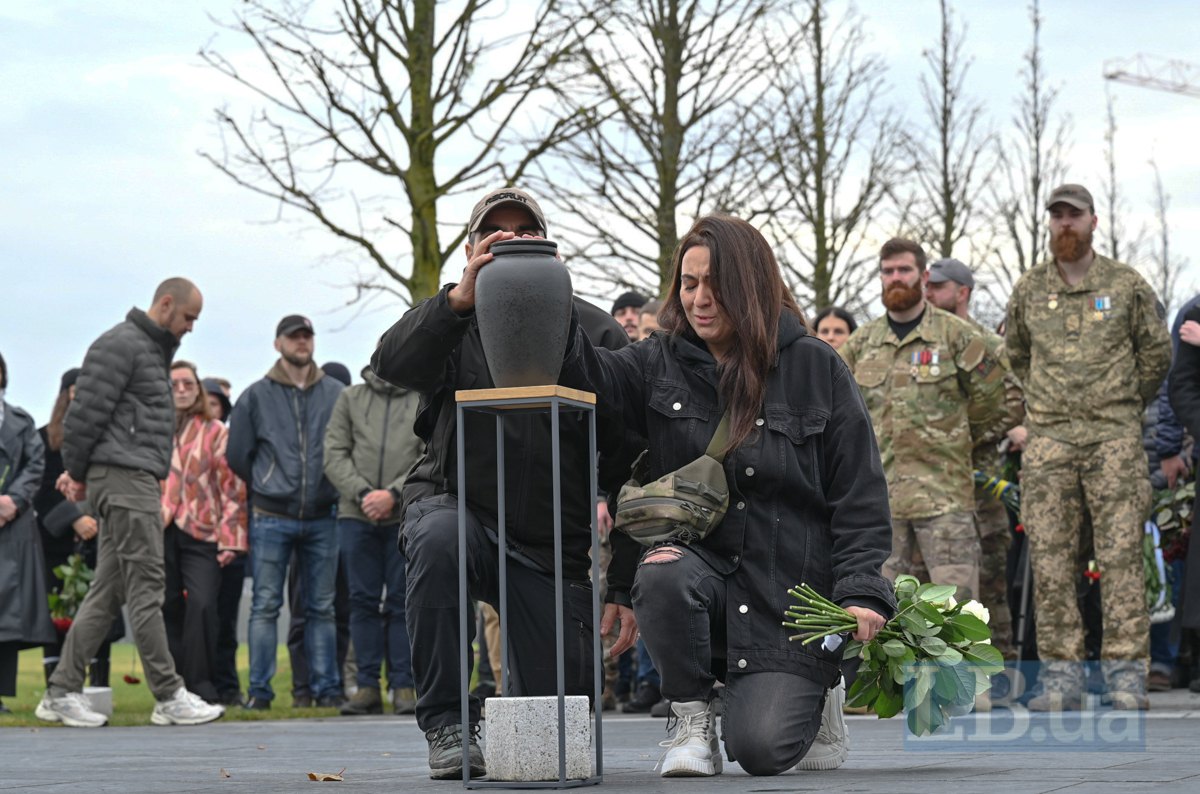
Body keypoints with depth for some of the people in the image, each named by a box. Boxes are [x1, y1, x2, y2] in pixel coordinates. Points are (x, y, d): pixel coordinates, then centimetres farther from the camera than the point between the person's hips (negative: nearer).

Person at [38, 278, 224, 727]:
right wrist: (78, 472, -6)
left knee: (109, 591, 7)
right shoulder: (121, 345, -9)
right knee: (146, 586, -9)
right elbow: (87, 411, -14)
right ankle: (169, 697, -7)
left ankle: (62, 693, 9)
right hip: (123, 476, -10)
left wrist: (80, 472, 13)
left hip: (139, 481, 10)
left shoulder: (153, 350, 23)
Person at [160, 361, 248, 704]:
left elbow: (232, 487, 4)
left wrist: (230, 538, -3)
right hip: (159, 532, 2)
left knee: (202, 605, -16)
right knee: (169, 610, 2)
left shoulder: (215, 432, 8)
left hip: (201, 534, -2)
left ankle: (201, 685, -11)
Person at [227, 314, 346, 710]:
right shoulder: (256, 396, 4)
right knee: (266, 606, -2)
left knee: (322, 607, 6)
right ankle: (259, 689, 0)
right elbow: (237, 455, 9)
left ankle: (326, 687, 10)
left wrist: (331, 486, 6)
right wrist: (266, 487, 10)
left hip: (321, 517, 2)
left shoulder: (336, 394, 6)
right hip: (271, 518, -1)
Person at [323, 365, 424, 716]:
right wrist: (362, 493, -10)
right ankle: (367, 686, 7)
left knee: (402, 601, 0)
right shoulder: (350, 398, 13)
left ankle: (404, 686, 5)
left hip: (407, 517, -2)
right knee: (363, 601, 3)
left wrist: (393, 494, -14)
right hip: (356, 515, 2)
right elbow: (334, 454, 5)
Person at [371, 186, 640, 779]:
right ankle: (446, 720, -21)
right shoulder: (453, 322, -1)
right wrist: (461, 298, -41)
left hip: (552, 546, 1)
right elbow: (392, 364, -25)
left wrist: (624, 585, -7)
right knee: (437, 537, -38)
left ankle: (507, 707, 38)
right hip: (454, 504, -1)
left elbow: (628, 469, -2)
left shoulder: (597, 334, -2)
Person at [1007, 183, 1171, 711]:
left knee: (1121, 554, -6)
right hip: (1048, 438, 2)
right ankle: (1061, 675, 3)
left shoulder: (1126, 285, 5)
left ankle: (1126, 673, -3)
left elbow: (1157, 351, 14)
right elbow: (1014, 355, 25)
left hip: (1113, 435, -2)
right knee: (1050, 560, -1)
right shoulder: (1028, 290, 10)